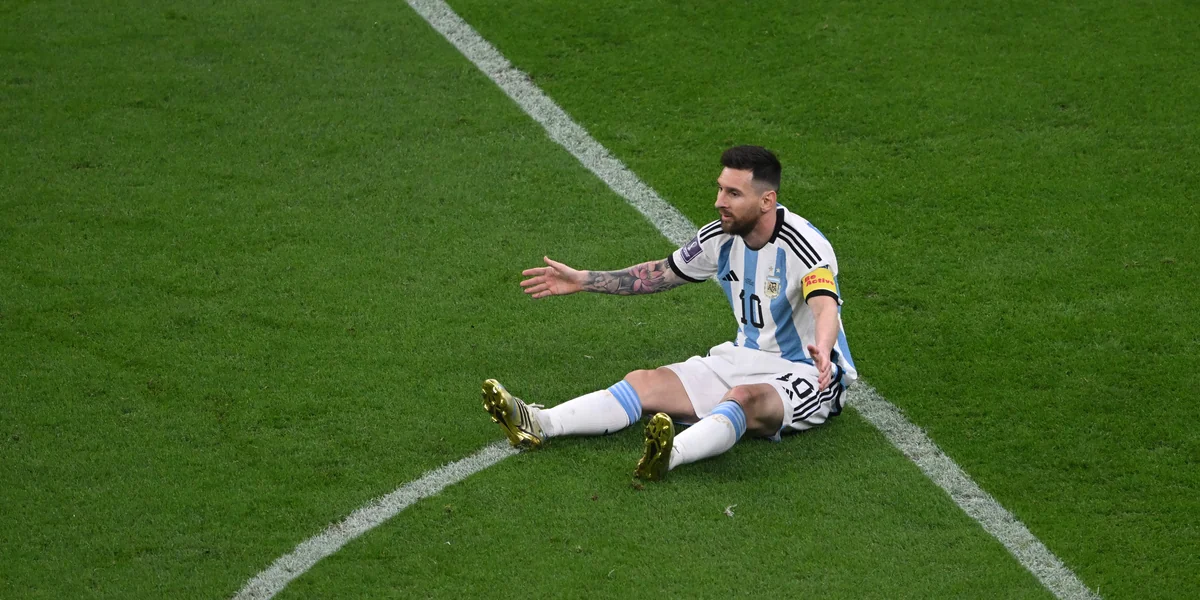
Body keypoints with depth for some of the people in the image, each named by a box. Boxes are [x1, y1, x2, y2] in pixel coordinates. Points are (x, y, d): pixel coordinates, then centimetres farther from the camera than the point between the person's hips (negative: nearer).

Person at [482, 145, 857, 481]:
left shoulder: (804, 245, -22)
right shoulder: (721, 237, 1)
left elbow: (825, 307, -39)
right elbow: (662, 273, 15)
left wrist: (822, 349, -62)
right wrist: (582, 281, 14)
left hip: (805, 375, -7)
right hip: (746, 358, 7)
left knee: (744, 398, -39)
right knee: (647, 382, -12)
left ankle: (671, 454, -67)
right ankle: (540, 424, -29)